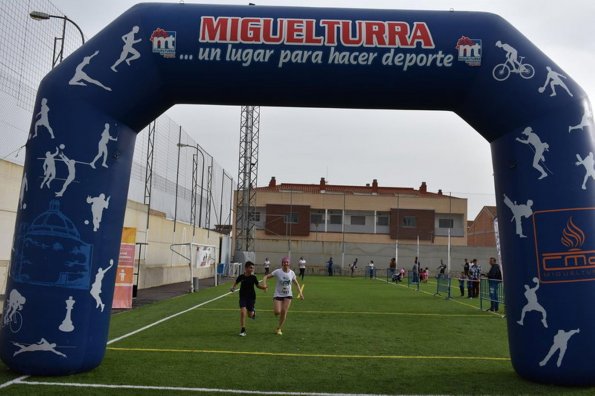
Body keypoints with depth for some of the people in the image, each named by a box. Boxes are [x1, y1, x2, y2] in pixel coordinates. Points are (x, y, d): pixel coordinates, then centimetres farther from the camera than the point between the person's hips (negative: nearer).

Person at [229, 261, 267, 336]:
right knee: (243, 312, -16)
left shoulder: (253, 277, -8)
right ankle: (242, 330, -3)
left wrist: (263, 287, -15)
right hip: (243, 297, 0)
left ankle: (253, 311, 45)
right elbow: (236, 283, 9)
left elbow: (257, 285, 2)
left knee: (251, 315, 6)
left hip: (251, 297, 1)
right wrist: (233, 288, -8)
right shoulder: (241, 276, -8)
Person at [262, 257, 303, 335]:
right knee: (277, 312, -16)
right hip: (278, 294, -2)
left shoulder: (292, 273, -2)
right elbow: (266, 277, -10)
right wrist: (264, 285, -27)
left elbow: (296, 284, 11)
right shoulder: (277, 271, -11)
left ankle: (279, 328, 14)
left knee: (284, 312, -7)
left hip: (288, 295, 2)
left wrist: (300, 293, 1)